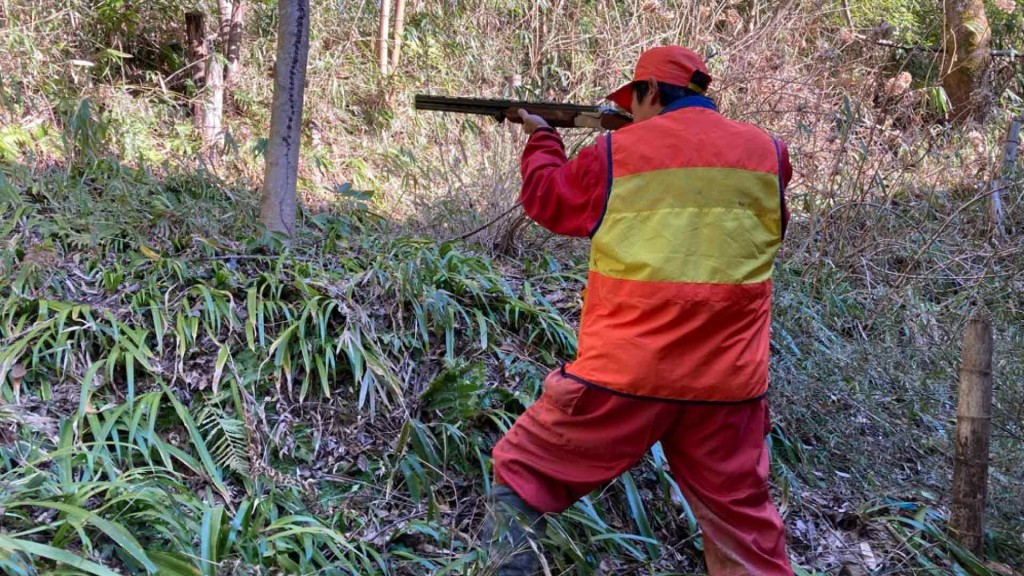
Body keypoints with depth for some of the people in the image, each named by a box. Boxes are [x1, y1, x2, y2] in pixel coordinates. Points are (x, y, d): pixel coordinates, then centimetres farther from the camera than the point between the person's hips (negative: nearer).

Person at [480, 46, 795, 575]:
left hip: (623, 372, -3)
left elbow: (544, 198, 14)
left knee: (519, 476, 16)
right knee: (743, 524, 18)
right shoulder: (767, 153, 5)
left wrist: (541, 137, 34)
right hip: (729, 381, 3)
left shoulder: (617, 152, -3)